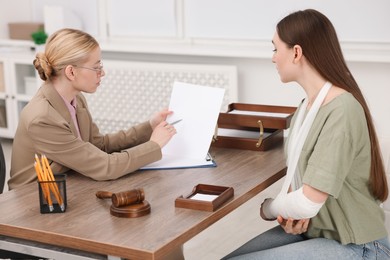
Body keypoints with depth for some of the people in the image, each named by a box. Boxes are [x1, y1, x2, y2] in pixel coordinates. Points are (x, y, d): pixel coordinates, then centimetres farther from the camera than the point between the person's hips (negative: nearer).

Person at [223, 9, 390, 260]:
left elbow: (308, 203, -26)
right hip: (313, 229, 8)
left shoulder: (341, 112, -23)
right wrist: (289, 211, -11)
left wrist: (269, 208, -5)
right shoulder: (307, 105, 6)